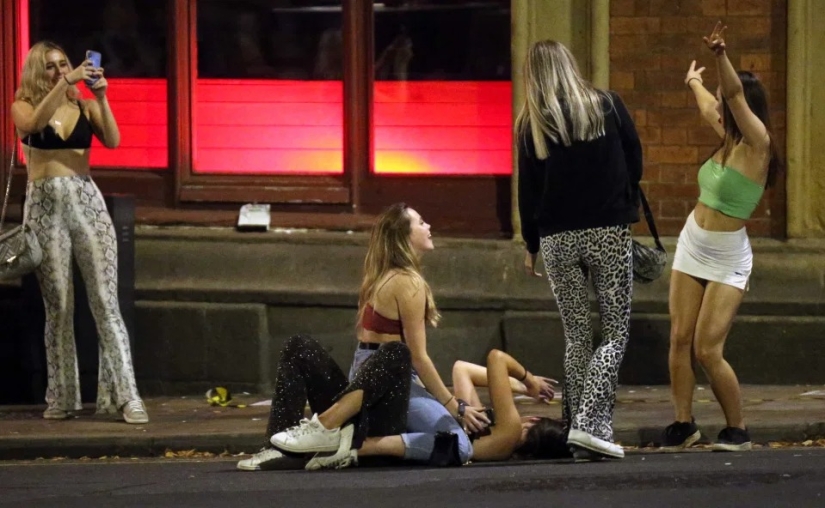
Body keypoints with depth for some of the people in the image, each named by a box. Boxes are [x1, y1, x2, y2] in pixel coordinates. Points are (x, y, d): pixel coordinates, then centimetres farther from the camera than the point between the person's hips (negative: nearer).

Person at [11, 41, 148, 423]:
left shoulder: (85, 107, 9)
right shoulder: (23, 107, 6)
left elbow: (113, 141, -6)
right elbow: (34, 123, -17)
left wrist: (101, 98, -17)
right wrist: (65, 85, -23)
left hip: (87, 202, 1)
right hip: (45, 205, -1)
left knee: (106, 301, -6)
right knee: (58, 305, 2)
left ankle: (125, 394, -9)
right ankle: (61, 396, 8)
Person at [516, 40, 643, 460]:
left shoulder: (531, 125, 2)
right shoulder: (608, 107, 0)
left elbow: (527, 189, 4)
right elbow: (635, 163, 4)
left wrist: (531, 245, 15)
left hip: (557, 238, 2)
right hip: (609, 234, -2)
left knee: (576, 337, 10)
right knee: (615, 331, 2)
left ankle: (578, 428, 7)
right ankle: (590, 421, -15)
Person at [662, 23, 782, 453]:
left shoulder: (756, 144, -16)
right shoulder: (728, 138, 5)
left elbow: (735, 95, -34)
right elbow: (709, 107, 29)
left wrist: (721, 57, -49)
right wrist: (694, 82, 49)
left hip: (727, 259, -7)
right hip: (692, 245, 7)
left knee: (707, 349, -11)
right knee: (680, 339, 1)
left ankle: (737, 430, 3)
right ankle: (683, 424, 9)